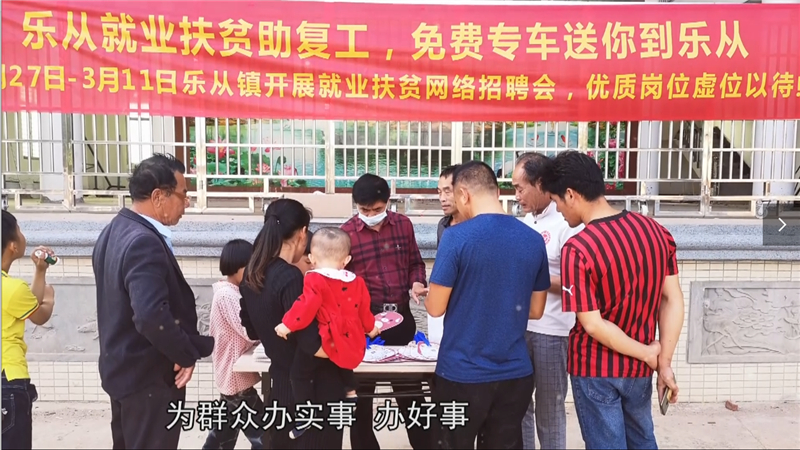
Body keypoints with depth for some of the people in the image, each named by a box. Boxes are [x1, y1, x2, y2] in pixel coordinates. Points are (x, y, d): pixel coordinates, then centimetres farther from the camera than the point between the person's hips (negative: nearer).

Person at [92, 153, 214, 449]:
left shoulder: (114, 231, 5)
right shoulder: (144, 242, -26)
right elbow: (152, 316, -35)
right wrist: (187, 355, -19)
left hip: (123, 368, 10)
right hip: (150, 377, -9)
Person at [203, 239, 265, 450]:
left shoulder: (229, 292, 10)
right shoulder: (227, 296, -21)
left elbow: (244, 327, 11)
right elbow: (250, 332, -26)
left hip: (231, 374, 10)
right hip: (236, 377, -10)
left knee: (225, 431, 22)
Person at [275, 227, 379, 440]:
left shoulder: (315, 280, -10)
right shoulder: (357, 282, 9)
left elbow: (307, 306, -21)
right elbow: (363, 310, 18)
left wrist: (288, 324, -15)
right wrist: (370, 327, 35)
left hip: (328, 341, -7)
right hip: (351, 341, 7)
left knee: (300, 369, 3)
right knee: (341, 358, 39)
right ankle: (350, 391, 36)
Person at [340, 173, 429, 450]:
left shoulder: (403, 224, 3)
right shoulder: (346, 234, -8)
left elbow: (416, 263, 14)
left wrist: (417, 283, -6)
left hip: (402, 317, 3)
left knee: (410, 387, 17)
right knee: (361, 390, 11)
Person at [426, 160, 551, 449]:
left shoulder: (456, 236, -15)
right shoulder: (534, 239, 0)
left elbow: (436, 308, -10)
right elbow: (535, 310, 9)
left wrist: (428, 297, 11)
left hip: (462, 373, -4)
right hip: (515, 373, 4)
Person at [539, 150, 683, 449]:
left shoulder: (577, 249, -23)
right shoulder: (655, 231, -5)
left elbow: (593, 325, -23)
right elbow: (674, 301, -5)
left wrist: (649, 354, -10)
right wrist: (664, 363, -4)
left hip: (595, 368, -6)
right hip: (639, 367, 6)